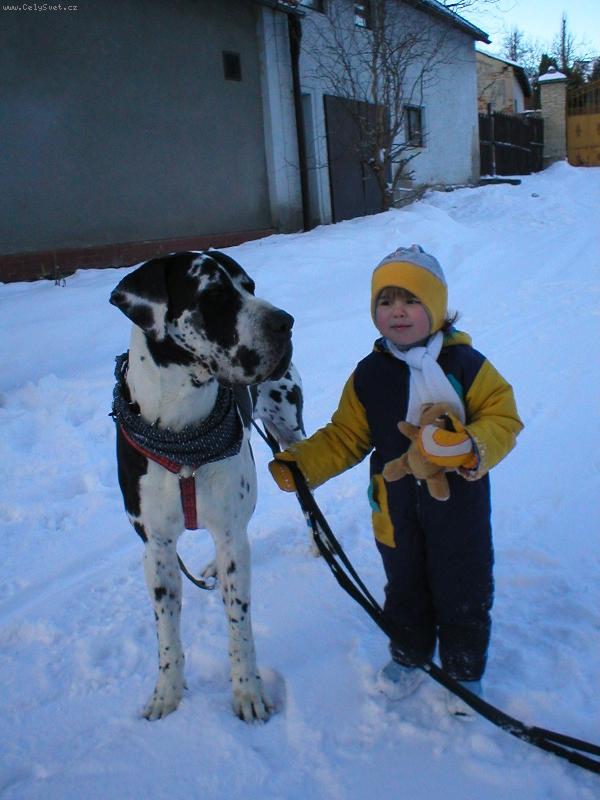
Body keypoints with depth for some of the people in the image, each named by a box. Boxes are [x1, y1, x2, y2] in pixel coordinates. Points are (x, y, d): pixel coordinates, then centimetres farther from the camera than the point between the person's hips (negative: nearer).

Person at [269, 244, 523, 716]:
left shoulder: (465, 363, -11)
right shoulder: (370, 375, -3)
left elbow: (503, 418, -10)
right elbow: (346, 437, 1)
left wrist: (473, 448, -30)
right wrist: (300, 464, -12)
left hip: (459, 503, -2)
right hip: (396, 506, 3)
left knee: (462, 593, 12)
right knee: (405, 588, 20)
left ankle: (465, 670, 36)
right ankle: (409, 656, 45)